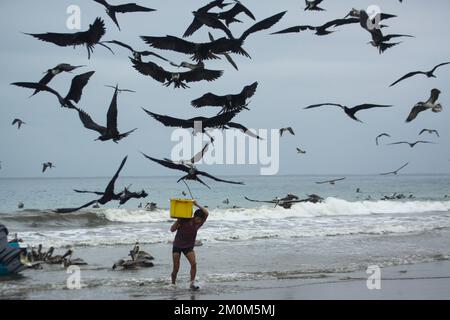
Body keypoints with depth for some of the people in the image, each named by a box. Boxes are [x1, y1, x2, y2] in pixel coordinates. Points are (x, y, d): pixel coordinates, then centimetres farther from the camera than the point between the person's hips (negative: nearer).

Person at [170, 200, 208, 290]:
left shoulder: (198, 223, -9)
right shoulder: (184, 221, -16)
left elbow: (206, 213, -20)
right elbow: (172, 229, -13)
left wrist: (197, 205, -23)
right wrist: (178, 221, -24)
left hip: (188, 247, 2)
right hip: (177, 246, -2)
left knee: (194, 263, -19)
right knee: (176, 268, -1)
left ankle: (192, 283, -14)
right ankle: (173, 284, 18)